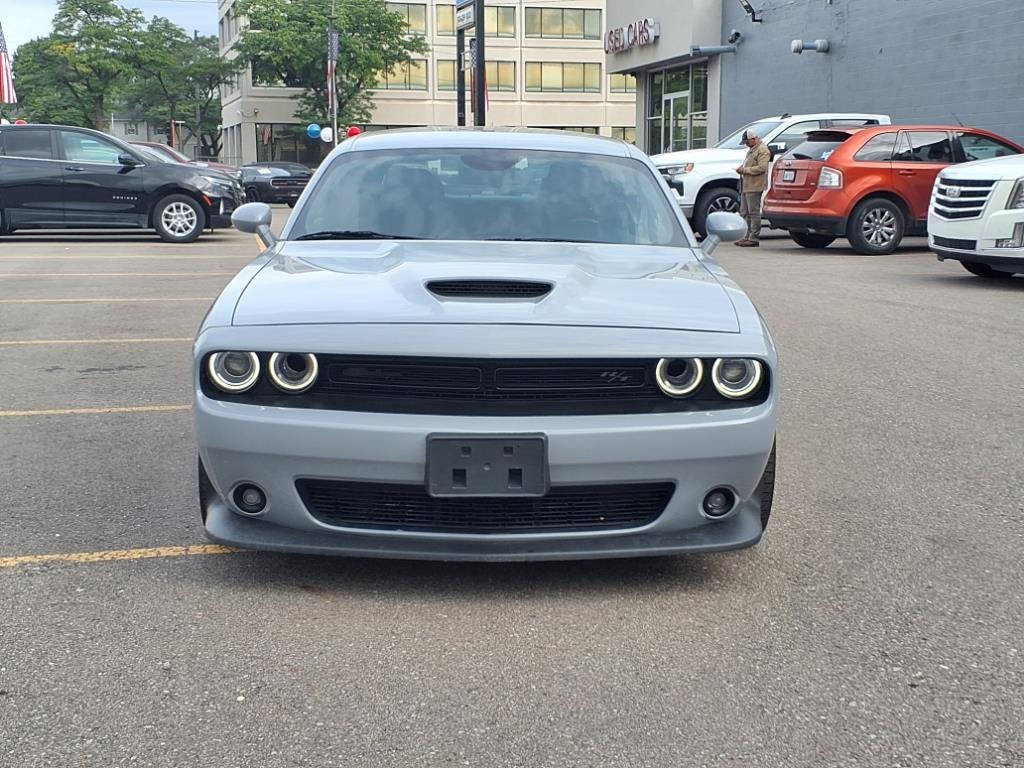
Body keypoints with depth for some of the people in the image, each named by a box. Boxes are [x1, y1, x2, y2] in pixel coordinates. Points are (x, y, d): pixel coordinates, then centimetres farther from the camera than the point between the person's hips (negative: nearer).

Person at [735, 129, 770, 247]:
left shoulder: (762, 150, -10)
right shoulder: (751, 150, 22)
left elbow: (762, 168, -20)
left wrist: (746, 170, -17)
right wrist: (741, 168, 13)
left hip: (754, 187, -10)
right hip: (746, 186, 10)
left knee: (753, 213, -8)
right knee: (744, 213, 12)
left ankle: (754, 239, -7)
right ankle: (748, 236, 17)